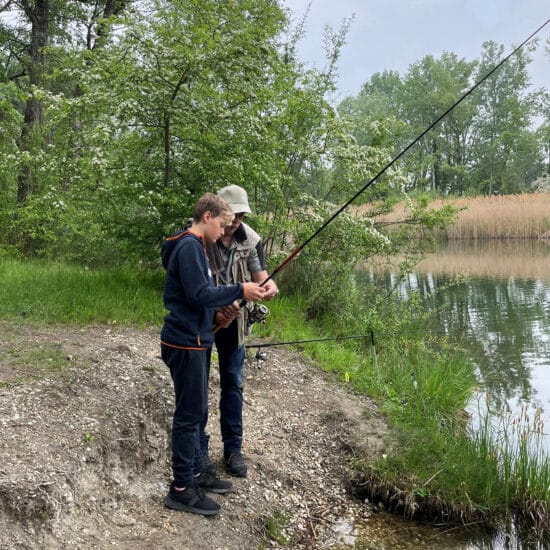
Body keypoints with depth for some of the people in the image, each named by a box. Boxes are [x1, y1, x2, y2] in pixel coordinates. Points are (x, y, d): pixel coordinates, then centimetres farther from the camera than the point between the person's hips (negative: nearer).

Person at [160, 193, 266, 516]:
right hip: (186, 343, -10)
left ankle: (196, 472, 30)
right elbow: (199, 294, -23)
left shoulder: (195, 247, 16)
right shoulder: (189, 247, -16)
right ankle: (182, 488, 6)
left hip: (196, 341, 10)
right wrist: (239, 291, -17)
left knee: (197, 410, 17)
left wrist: (224, 305, 11)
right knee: (189, 413, -4)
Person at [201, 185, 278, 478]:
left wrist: (270, 286, -26)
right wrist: (214, 311, -27)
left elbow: (260, 276, -2)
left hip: (234, 321, 3)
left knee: (233, 384, 11)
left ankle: (233, 448, 24)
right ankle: (199, 448, 21)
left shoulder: (250, 239, -6)